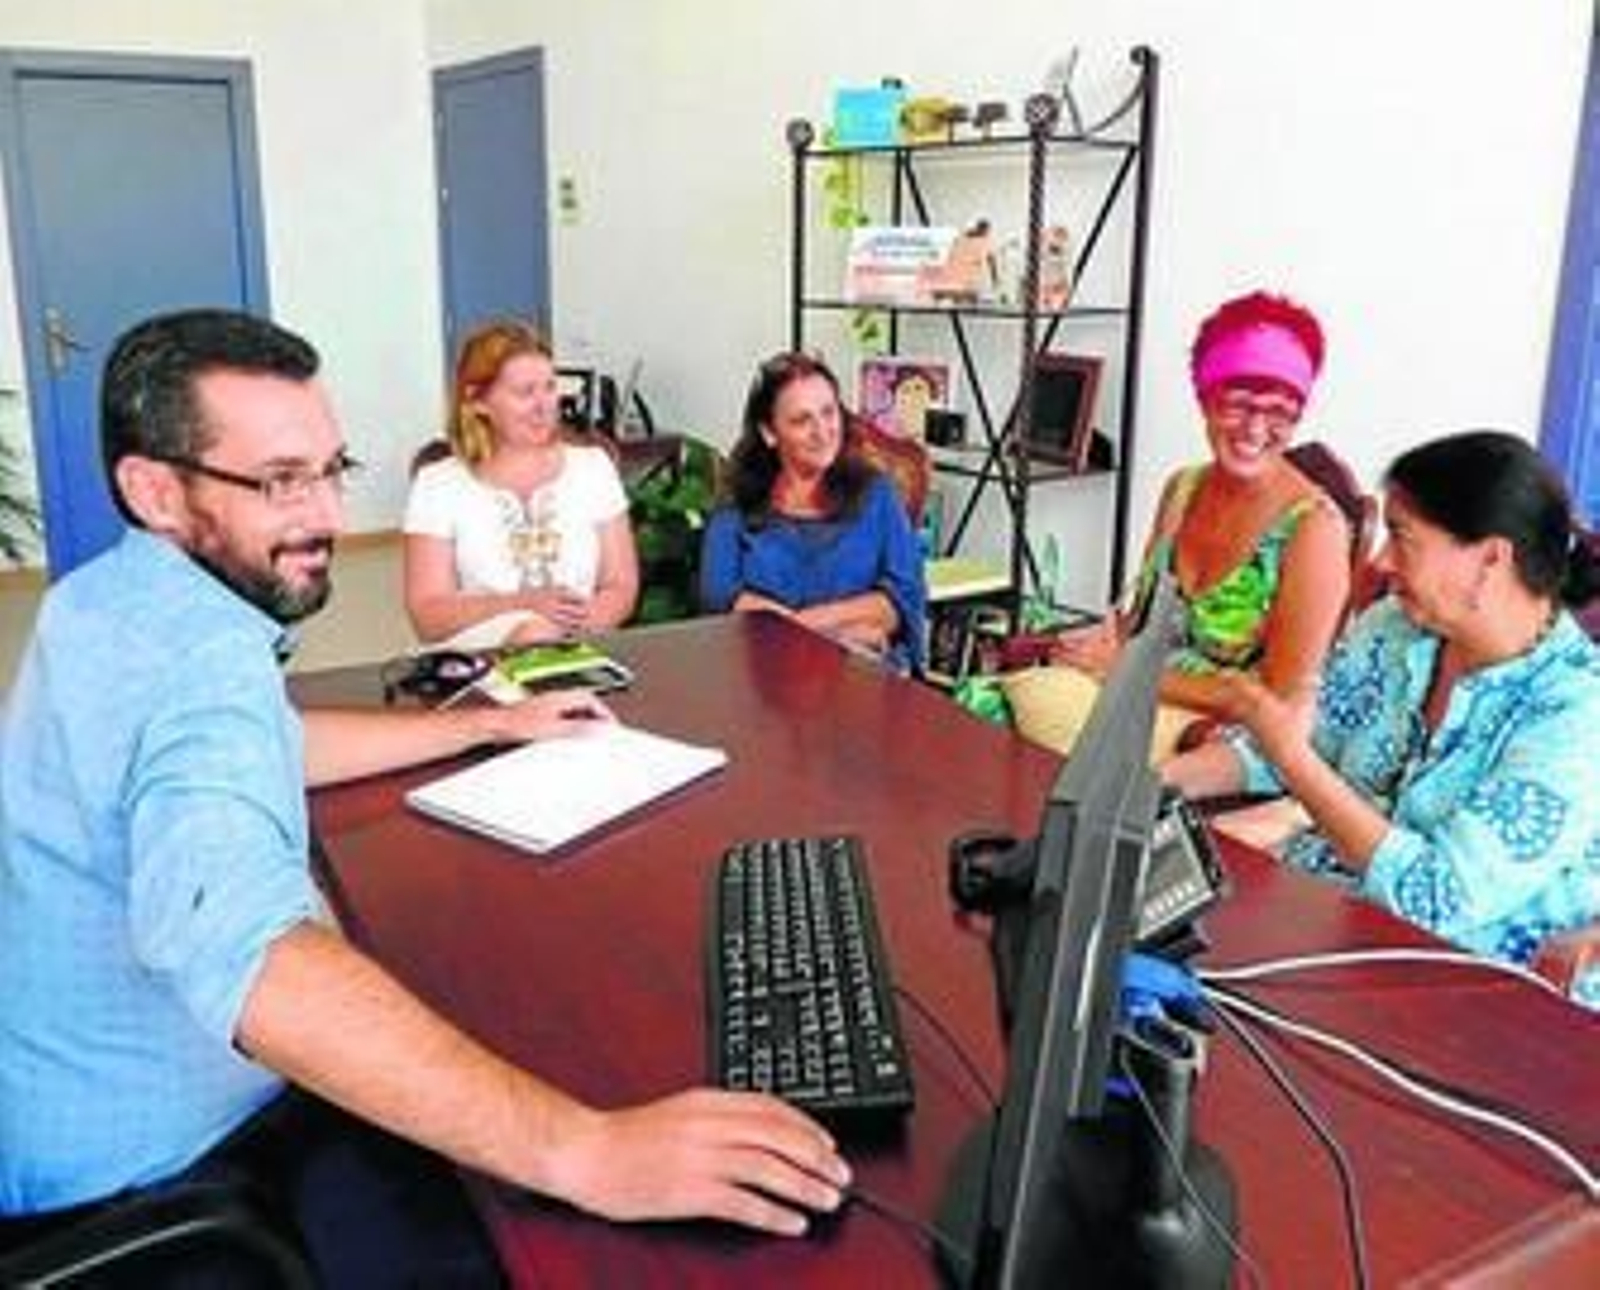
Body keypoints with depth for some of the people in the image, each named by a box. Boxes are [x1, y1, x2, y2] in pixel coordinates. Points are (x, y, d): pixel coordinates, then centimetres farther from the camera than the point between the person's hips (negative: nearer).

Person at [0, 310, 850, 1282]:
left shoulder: (113, 598, 2)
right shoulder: (200, 657, -31)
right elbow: (244, 951, -49)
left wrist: (491, 723, 19)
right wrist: (581, 1149, -55)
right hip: (148, 1167, -10)